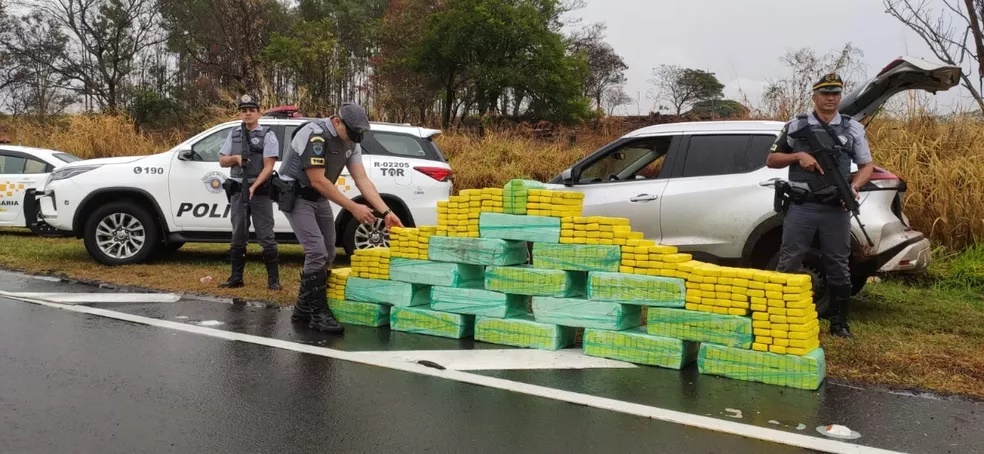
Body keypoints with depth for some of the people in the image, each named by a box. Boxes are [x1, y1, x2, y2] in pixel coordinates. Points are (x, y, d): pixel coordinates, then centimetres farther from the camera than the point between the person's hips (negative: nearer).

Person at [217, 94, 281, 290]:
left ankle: (273, 279, 1)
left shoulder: (268, 135, -3)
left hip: (260, 191, -5)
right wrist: (236, 158, -7)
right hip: (238, 191, 5)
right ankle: (236, 277, 18)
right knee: (238, 237, 10)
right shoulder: (234, 135, 13)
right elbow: (222, 161, 14)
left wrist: (254, 186, -23)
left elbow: (268, 167, -11)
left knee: (266, 237, -4)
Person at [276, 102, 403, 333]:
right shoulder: (314, 134, -26)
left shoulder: (351, 143, -1)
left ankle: (303, 309, 20)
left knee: (327, 255, 8)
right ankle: (319, 314, -8)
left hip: (319, 198, 9)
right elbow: (317, 181, -27)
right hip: (295, 196, -8)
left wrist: (386, 212, -13)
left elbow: (362, 180, -3)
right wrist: (353, 207, -26)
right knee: (317, 252, -17)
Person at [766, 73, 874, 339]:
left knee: (838, 266, 7)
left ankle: (839, 323, 17)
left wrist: (854, 187, -9)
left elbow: (866, 166, 11)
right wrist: (798, 156, -8)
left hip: (836, 209, 1)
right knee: (788, 264, 0)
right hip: (801, 207, -1)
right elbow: (771, 160, 10)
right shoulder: (796, 126, 7)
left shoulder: (853, 128, 9)